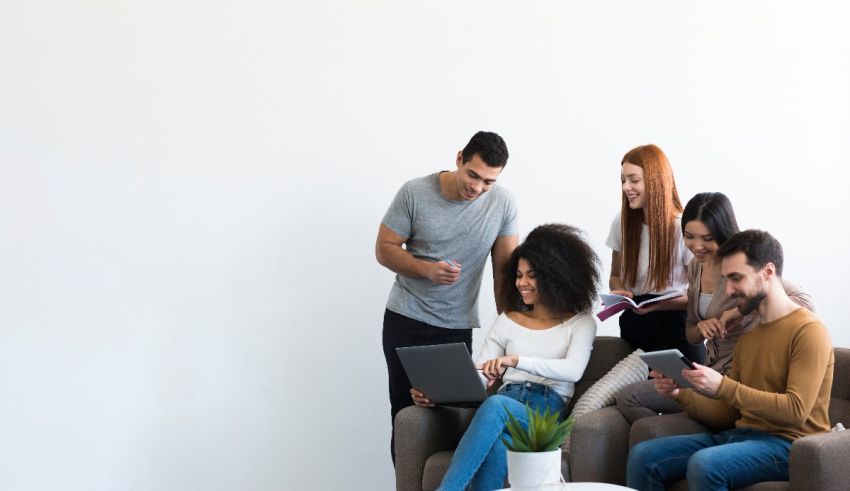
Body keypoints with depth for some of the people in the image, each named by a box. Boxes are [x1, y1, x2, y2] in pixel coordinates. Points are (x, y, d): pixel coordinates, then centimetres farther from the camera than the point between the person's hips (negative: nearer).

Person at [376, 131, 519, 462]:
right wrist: (428, 269, -20)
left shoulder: (503, 204, -6)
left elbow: (505, 268, 0)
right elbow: (384, 249, -4)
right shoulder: (415, 193, -10)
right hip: (405, 321, 0)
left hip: (458, 328, 1)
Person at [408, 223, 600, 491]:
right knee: (494, 442, -37)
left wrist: (516, 360, -26)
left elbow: (573, 370, -11)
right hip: (504, 404, 3)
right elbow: (477, 376, 12)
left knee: (495, 404, -38)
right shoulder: (508, 320, 21)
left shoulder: (580, 323, 10)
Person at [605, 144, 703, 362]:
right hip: (632, 326, 4)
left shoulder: (683, 228, -12)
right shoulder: (621, 223, 4)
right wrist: (620, 292, -7)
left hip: (676, 330, -4)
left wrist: (658, 304, -24)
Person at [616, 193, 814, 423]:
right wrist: (701, 328, -8)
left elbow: (805, 303, -26)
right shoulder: (696, 266, 8)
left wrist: (742, 310, -29)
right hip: (712, 372, 8)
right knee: (627, 397, -2)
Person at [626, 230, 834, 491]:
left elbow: (796, 410, -19)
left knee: (704, 464, -35)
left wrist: (723, 386, -22)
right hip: (740, 435, 8)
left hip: (786, 443, -8)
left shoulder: (808, 331, -7)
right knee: (643, 455, -8)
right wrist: (681, 394, -1)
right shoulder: (747, 337, 19)